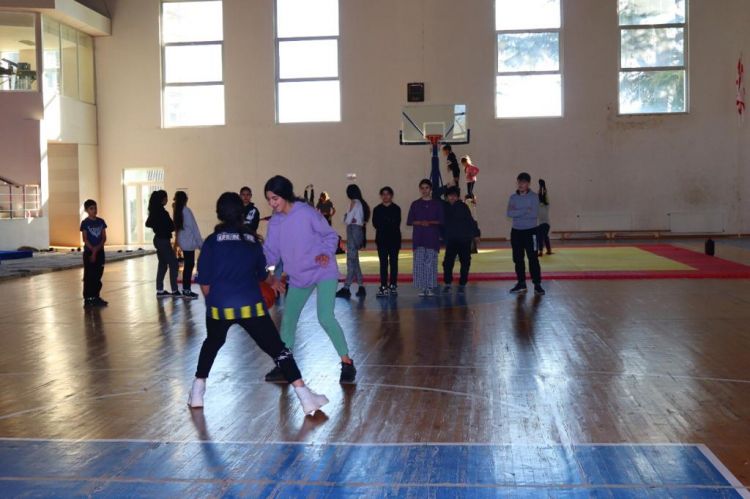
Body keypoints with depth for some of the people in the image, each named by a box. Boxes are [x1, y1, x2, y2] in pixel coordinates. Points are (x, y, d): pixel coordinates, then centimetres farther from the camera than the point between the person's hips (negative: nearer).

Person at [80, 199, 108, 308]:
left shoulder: (101, 222, 6)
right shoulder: (85, 223, -6)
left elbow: (104, 237, 2)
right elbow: (85, 239, -10)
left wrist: (97, 248, -11)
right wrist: (93, 251, -15)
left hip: (100, 252, 4)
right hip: (89, 252, -4)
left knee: (98, 275, 8)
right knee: (89, 276, -2)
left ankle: (96, 297, 15)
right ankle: (87, 299, 0)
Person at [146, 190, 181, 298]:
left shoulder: (154, 211, 7)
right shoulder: (162, 212, -20)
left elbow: (148, 224, 20)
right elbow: (171, 227, -18)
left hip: (158, 239, 9)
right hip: (163, 240, -9)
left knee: (162, 264, 14)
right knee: (173, 264, -3)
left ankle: (160, 290, 16)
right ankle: (174, 291, -1)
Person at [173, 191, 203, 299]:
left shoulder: (176, 211, 7)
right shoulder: (186, 211, -14)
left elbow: (176, 227, 11)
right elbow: (194, 228, -12)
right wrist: (200, 243, -8)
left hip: (183, 242, 8)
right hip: (189, 242, -8)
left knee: (187, 265, 13)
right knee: (189, 265, -4)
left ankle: (186, 289, 17)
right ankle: (187, 291, -3)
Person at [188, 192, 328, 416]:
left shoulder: (212, 241, 4)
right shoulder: (252, 240, 11)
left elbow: (205, 282, 3)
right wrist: (274, 281, 48)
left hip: (219, 307, 0)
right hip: (250, 305, 0)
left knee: (212, 344, 28)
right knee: (278, 349, 3)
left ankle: (197, 391, 28)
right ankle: (305, 397, -5)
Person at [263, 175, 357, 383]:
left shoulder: (307, 213, -17)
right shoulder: (274, 222, 0)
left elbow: (331, 235, -7)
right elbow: (270, 251, 3)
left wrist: (327, 253, -24)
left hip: (323, 273, -6)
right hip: (298, 277, 7)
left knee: (325, 317, -16)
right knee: (288, 319, 9)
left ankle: (347, 363, -3)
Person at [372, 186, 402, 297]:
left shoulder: (396, 209, 4)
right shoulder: (377, 209, 10)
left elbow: (397, 224, -7)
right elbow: (375, 224, -2)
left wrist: (383, 224, -7)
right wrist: (390, 224, -8)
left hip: (394, 239, -1)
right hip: (382, 239, 1)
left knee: (393, 262, 2)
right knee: (383, 263, -1)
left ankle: (393, 285, 7)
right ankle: (383, 286, -1)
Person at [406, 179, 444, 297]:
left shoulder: (437, 204, 6)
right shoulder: (415, 204, 9)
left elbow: (441, 221, 3)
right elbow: (410, 221, 6)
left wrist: (430, 222, -13)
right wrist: (420, 223, -11)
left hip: (433, 237, -1)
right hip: (418, 237, 1)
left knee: (431, 262, -2)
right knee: (419, 262, -4)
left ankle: (430, 287, 4)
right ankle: (422, 288, 2)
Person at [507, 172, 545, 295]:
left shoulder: (533, 197, -5)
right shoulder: (513, 197, 4)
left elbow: (534, 214, -16)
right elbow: (509, 213, -10)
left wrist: (517, 213, -14)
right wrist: (525, 211, -19)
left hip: (530, 231, -4)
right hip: (516, 231, 4)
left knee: (533, 258, -6)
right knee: (518, 258, 8)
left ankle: (537, 284, -4)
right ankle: (521, 283, 18)